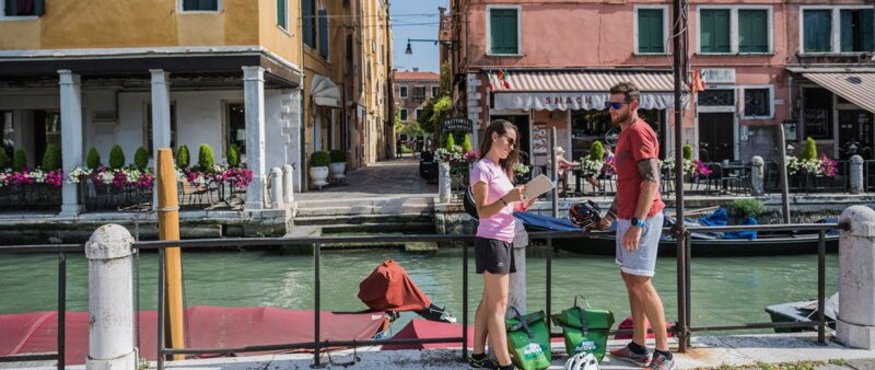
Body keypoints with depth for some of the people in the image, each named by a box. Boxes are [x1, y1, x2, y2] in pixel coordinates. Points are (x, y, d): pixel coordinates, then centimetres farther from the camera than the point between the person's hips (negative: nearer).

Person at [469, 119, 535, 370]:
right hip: (491, 242, -9)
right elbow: (483, 211, -16)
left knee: (489, 302, 12)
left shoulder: (500, 168, 18)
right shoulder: (482, 168, -10)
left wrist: (521, 205, 0)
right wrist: (507, 199, -29)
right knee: (498, 305, -7)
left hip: (504, 241, 9)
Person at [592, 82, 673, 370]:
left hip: (641, 218, -10)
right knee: (630, 280, 13)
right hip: (627, 216, 10)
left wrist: (637, 223, -25)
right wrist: (612, 214, 23)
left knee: (641, 284, -6)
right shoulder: (626, 133, 17)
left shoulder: (639, 132, -13)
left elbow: (651, 181, -21)